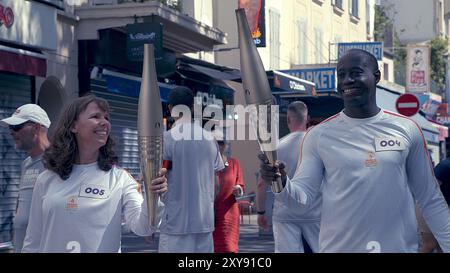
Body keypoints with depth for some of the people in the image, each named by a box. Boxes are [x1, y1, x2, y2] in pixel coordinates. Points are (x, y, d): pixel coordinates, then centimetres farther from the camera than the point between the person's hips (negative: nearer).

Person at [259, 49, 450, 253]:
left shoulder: (407, 130, 0)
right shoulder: (319, 135, -2)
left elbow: (430, 199, 5)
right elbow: (304, 194, -5)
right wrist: (282, 185, -25)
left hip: (401, 247, 1)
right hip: (338, 247, -1)